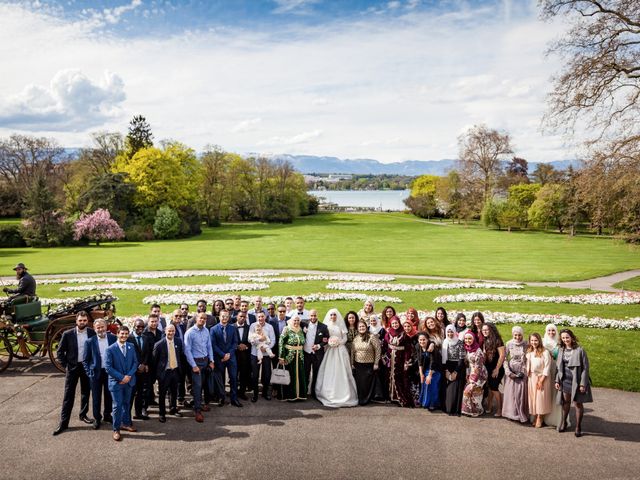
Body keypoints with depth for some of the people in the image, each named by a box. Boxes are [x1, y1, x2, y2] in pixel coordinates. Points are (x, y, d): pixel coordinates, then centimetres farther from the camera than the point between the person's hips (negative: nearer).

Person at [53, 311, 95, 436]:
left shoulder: (92, 333, -4)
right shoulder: (68, 334, -8)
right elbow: (59, 352, -2)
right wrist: (65, 365, -6)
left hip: (87, 366, 2)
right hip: (72, 368, -2)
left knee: (86, 392, 13)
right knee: (68, 395, 0)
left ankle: (83, 414, 30)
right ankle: (63, 422, 6)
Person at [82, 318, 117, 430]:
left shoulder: (113, 338, -3)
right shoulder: (89, 341, -7)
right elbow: (85, 360, 0)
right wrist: (89, 373, -6)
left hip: (110, 371, 2)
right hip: (96, 372, -1)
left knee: (109, 395, 13)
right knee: (96, 397, 8)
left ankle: (107, 415, 32)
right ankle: (97, 418, 23)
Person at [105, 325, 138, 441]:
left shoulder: (131, 347, 2)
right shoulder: (110, 349, -12)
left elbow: (135, 362, 4)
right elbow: (108, 367, -13)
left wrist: (129, 375, -11)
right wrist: (121, 377, -16)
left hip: (129, 380, 4)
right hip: (116, 382, -4)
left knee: (126, 403, 16)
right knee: (117, 405, -1)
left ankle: (125, 423, 33)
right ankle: (116, 429, 11)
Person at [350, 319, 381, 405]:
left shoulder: (372, 337, -10)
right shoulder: (356, 338, 7)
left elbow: (378, 350, -10)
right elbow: (352, 352, 14)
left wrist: (376, 363, -10)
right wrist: (352, 363, 11)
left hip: (369, 365, -4)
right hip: (358, 365, 4)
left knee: (367, 383, -2)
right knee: (358, 383, 6)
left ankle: (366, 400, 14)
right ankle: (359, 399, 20)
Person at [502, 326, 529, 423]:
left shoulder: (526, 345, -3)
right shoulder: (509, 344, -3)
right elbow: (505, 358, -2)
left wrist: (526, 371, -8)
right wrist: (508, 372, -10)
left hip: (522, 372, 0)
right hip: (511, 372, 0)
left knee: (521, 393, 1)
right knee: (511, 392, 4)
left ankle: (522, 414, 15)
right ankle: (511, 413, 18)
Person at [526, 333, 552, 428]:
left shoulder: (545, 352, -11)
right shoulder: (529, 352, 7)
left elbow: (547, 367, -11)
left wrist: (541, 380, -13)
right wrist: (527, 373, 2)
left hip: (542, 377, -5)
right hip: (531, 378, 5)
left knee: (541, 397, -1)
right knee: (532, 397, 6)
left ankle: (539, 418, 11)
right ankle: (535, 417, 17)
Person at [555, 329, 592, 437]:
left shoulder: (579, 350, -13)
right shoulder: (561, 350, 2)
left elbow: (585, 368, -11)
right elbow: (558, 366, 9)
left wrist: (583, 384, -14)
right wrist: (557, 380, 5)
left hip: (576, 380, -4)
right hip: (565, 380, 4)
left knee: (578, 403, 5)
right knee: (565, 402, 16)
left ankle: (578, 427, 18)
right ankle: (563, 422, 31)